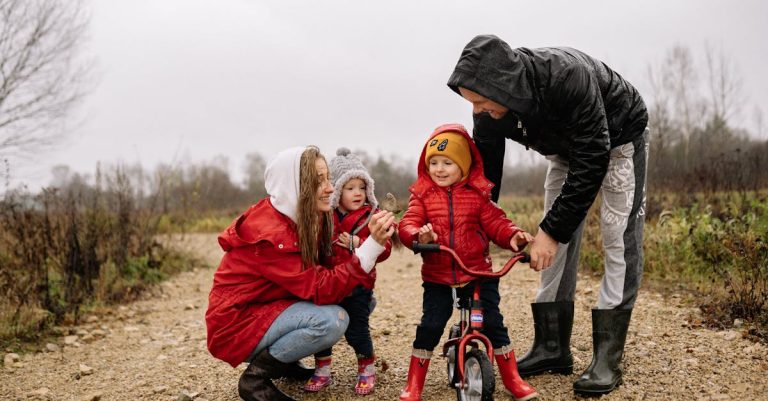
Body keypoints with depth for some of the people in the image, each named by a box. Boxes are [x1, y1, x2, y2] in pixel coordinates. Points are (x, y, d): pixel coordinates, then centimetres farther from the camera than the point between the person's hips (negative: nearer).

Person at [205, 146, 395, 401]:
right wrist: (372, 245, -34)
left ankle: (282, 360, 9)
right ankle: (255, 376, -10)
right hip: (238, 325, -9)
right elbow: (321, 290, -29)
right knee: (333, 320, -28)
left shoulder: (310, 221, -1)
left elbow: (326, 271, -6)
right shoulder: (269, 234, -27)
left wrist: (376, 240, -18)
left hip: (270, 310, 9)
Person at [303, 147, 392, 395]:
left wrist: (358, 244, -23)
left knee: (356, 328, -2)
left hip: (358, 284, -3)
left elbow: (384, 249, -11)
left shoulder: (372, 216, -3)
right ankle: (322, 371, 23)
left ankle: (367, 369, 21)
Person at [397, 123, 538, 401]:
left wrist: (513, 236, -23)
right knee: (430, 326, -2)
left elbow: (496, 223, -2)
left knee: (493, 323, 2)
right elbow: (407, 225, -10)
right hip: (437, 277, 0)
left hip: (478, 274, 0)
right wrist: (418, 235, -33)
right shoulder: (423, 194, 0)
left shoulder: (477, 194, 0)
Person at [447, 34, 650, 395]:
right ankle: (552, 349, 6)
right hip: (567, 147, 6)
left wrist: (551, 229, -36)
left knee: (619, 241, -12)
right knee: (558, 244, 0)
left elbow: (591, 164, -38)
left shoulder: (568, 77, -43)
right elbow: (484, 175, -13)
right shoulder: (490, 111, -24)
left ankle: (607, 359, -10)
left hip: (617, 138, -5)